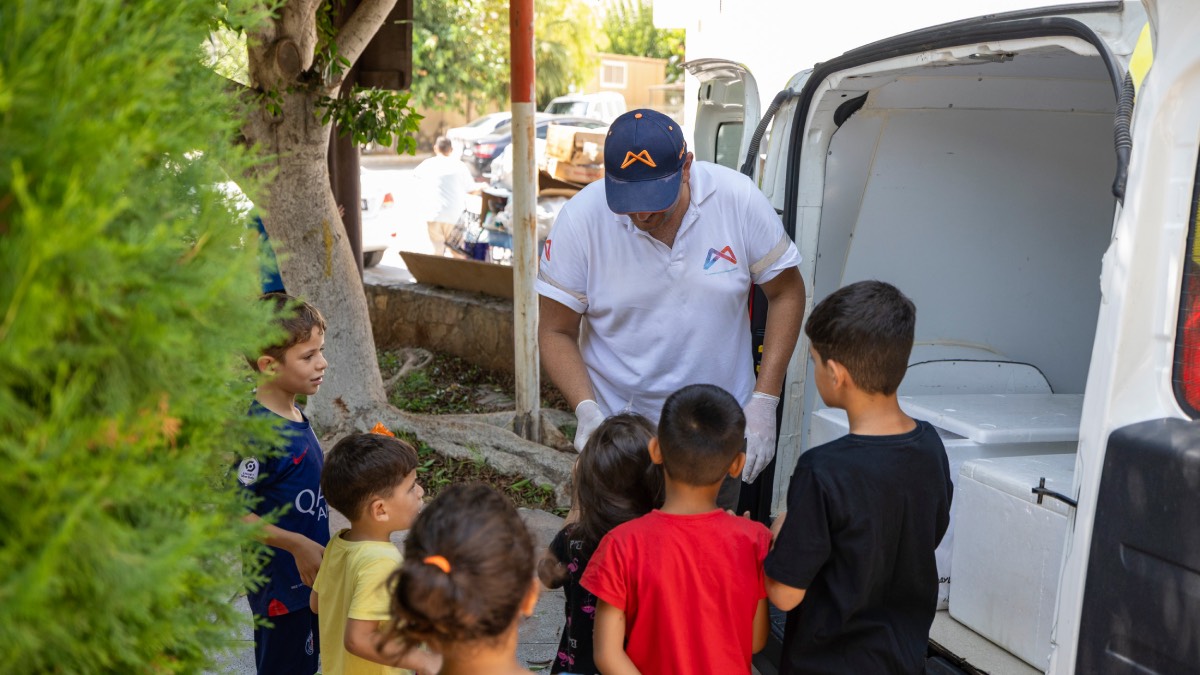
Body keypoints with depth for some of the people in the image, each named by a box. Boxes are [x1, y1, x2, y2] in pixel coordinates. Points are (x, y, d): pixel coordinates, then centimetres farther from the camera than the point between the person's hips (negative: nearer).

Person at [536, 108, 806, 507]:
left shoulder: (738, 199, -13)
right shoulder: (580, 219, -14)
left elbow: (786, 293, -1)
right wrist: (586, 410, -22)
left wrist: (764, 401, -7)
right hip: (616, 433, -1)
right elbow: (556, 332, -6)